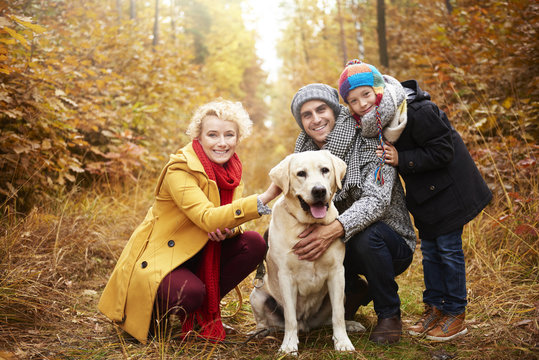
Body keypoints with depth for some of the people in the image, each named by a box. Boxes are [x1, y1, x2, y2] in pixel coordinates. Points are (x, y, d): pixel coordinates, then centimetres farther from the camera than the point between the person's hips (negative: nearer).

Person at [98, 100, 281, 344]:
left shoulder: (232, 168, 0)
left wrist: (228, 229, -25)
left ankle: (204, 309, 2)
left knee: (254, 243, -13)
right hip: (157, 257, -7)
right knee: (190, 292, -35)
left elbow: (230, 218, 2)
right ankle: (151, 311, 1)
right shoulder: (180, 169, -22)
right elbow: (207, 217, -36)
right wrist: (265, 198, -45)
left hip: (198, 255, 7)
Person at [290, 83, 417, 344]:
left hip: (391, 245, -5)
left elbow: (377, 200, -32)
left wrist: (336, 228, -48)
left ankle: (389, 314, -9)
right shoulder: (305, 152, 0)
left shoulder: (370, 142, -19)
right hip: (344, 246, 5)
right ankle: (355, 290, 10)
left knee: (367, 236, -36)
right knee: (304, 242, -19)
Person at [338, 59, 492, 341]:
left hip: (446, 187, -8)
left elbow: (443, 152, -25)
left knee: (448, 247, -2)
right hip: (424, 191, 8)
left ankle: (456, 315, 10)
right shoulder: (373, 118, -4)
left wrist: (401, 159, -28)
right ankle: (435, 307, 25)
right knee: (429, 248, 13)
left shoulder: (417, 112, -29)